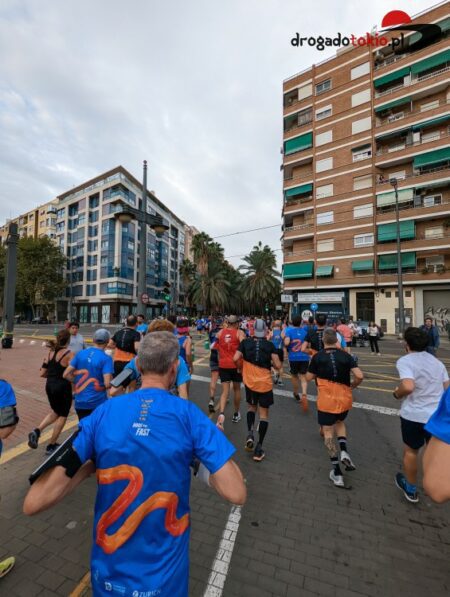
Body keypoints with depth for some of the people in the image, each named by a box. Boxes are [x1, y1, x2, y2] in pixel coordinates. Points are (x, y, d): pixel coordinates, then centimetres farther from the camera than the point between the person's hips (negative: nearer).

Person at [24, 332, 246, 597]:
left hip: (107, 573, 2)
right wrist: (209, 444, -4)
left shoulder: (103, 412, -14)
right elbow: (236, 493, -19)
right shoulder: (189, 414, -20)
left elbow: (33, 503, -14)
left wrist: (91, 464, -1)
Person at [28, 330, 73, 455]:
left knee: (55, 412, 28)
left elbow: (42, 373, 5)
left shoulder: (51, 353, 2)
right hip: (63, 387, -6)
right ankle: (51, 446, 22)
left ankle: (37, 431, 9)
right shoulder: (69, 354, -17)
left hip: (50, 386, 7)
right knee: (62, 416, 13)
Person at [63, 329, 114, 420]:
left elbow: (66, 375, 3)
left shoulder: (80, 354, 0)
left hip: (80, 402, 5)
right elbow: (107, 384, -21)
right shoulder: (106, 358, -15)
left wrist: (78, 381, 13)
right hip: (98, 402, -5)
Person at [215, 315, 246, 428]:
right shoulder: (239, 332, -6)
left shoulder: (220, 332, 4)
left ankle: (221, 413, -19)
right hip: (236, 364, -1)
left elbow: (215, 347, 8)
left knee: (225, 391, 5)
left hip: (223, 365, 2)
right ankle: (236, 414, 32)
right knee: (236, 389, 18)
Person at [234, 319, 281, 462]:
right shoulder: (270, 345, -7)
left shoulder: (245, 342, -4)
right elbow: (278, 366, -10)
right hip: (265, 384, -1)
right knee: (264, 414, 10)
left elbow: (235, 359, -11)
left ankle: (250, 434, 6)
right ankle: (259, 448, 12)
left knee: (252, 407, 26)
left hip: (250, 382, 2)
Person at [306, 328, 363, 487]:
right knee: (340, 422, 30)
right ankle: (344, 451, 9)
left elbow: (309, 377, -1)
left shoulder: (317, 357, -8)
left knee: (328, 432, 9)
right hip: (344, 398, 3)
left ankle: (337, 472, 11)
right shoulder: (346, 356, -4)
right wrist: (352, 385, 7)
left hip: (326, 399, -3)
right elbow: (360, 376, -13)